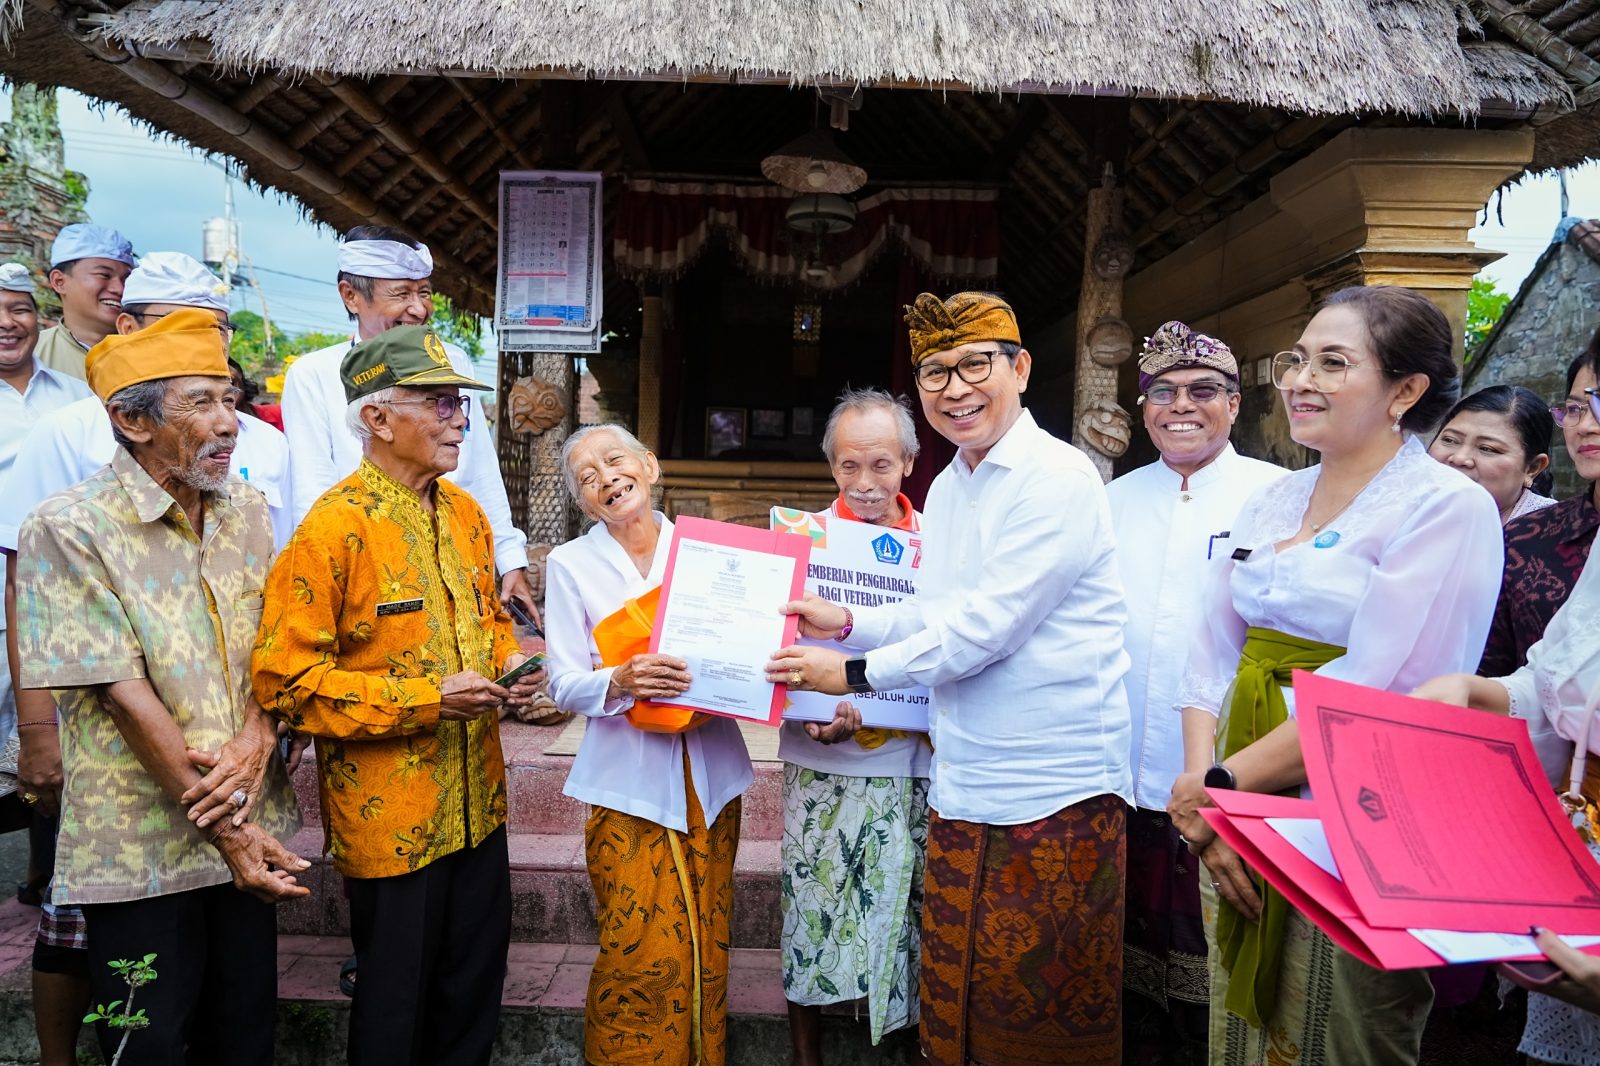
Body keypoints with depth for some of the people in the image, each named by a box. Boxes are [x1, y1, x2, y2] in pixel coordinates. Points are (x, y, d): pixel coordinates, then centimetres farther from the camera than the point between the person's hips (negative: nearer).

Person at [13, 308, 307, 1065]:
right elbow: (124, 694, -17)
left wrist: (256, 740, -15)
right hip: (141, 849, -4)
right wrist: (224, 829, -16)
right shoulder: (70, 531, -14)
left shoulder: (247, 512, 4)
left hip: (250, 834, 5)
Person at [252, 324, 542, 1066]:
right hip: (389, 817, -7)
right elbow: (286, 680, -20)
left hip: (476, 802, 7)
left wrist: (507, 661, 0)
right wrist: (424, 699, -23)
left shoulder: (464, 513, 6)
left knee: (476, 984, 21)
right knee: (396, 1005, 12)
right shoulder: (334, 528, -18)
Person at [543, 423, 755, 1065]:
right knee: (642, 950, -2)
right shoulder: (571, 564, 1)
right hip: (627, 778, -2)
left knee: (706, 944, 9)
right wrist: (620, 683, -23)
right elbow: (564, 684, -3)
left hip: (709, 771, 2)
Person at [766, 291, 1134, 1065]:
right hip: (962, 789, 8)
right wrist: (847, 623, 4)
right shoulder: (946, 488, 12)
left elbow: (986, 625, -21)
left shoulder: (1058, 480, -15)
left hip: (1055, 795, -7)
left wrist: (853, 674, -12)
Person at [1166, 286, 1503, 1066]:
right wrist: (1203, 788, -6)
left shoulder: (1448, 509, -11)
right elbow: (1212, 659, 7)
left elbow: (1374, 695, -19)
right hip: (1235, 825, 6)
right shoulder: (1271, 503, 10)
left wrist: (1223, 784, -15)